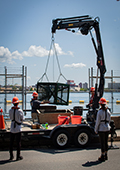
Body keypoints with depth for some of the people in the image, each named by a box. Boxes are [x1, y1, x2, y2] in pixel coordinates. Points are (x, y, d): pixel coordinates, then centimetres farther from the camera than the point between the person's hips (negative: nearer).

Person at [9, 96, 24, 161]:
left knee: (11, 142, 11)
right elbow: (22, 119, -1)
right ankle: (18, 156, 7)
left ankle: (11, 156, 18)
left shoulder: (10, 110, -3)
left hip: (12, 128, 3)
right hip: (18, 128, -3)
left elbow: (11, 118, 9)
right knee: (18, 142, 4)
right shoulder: (20, 111, -12)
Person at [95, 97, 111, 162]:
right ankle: (105, 155, 24)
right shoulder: (108, 111, 3)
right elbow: (109, 120, 11)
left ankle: (102, 156, 6)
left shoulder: (99, 112, -13)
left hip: (101, 128, -6)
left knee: (102, 142, 0)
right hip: (107, 128, 6)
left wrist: (96, 130, -3)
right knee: (106, 142, 15)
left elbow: (97, 122, -11)